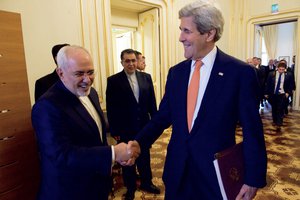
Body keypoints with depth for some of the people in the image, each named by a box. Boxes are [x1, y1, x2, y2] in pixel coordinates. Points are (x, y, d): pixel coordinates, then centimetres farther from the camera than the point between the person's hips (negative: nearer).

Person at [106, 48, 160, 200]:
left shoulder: (146, 77, 0)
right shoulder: (113, 80, -9)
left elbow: (152, 102, 4)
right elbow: (111, 108, -8)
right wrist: (114, 130, -8)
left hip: (144, 126, 3)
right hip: (125, 129, -3)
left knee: (145, 157, 20)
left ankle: (146, 182, 42)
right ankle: (130, 187, 37)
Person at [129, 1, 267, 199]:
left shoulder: (241, 72, -12)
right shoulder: (176, 72, 1)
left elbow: (252, 130, -9)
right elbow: (163, 116, 3)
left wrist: (253, 179, -6)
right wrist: (139, 142, -10)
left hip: (217, 171, -4)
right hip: (177, 168, 4)